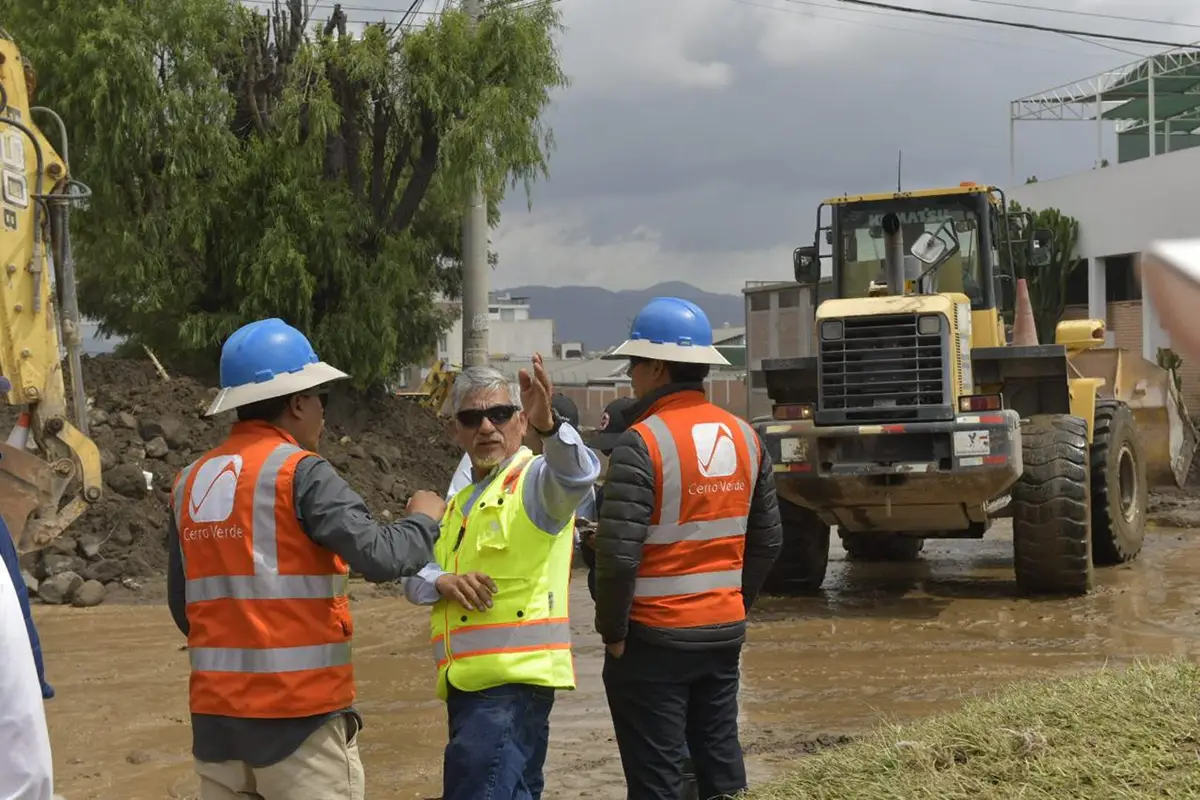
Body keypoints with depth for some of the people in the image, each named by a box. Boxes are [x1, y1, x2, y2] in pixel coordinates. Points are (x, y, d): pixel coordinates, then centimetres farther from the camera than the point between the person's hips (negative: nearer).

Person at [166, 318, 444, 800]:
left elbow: (182, 606, 12)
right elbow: (380, 557, -17)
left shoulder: (190, 482, 8)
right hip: (299, 710, -6)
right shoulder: (299, 473, -10)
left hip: (216, 710, 6)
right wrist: (424, 520, 2)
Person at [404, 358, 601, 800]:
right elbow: (414, 576, 16)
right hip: (467, 681, 9)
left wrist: (549, 424, -47)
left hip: (513, 679, -9)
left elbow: (578, 473, -27)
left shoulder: (536, 480, -3)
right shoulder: (461, 502, 22)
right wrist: (443, 582, -8)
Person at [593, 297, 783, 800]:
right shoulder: (744, 437, 5)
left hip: (654, 638, -6)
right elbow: (767, 541, 11)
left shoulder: (642, 443, -17)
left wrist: (612, 630, -9)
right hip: (724, 633, 7)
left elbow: (618, 552, -21)